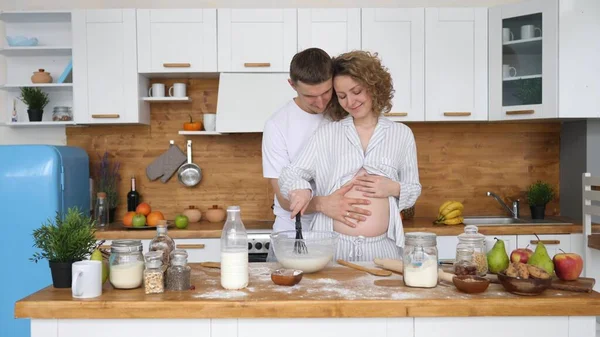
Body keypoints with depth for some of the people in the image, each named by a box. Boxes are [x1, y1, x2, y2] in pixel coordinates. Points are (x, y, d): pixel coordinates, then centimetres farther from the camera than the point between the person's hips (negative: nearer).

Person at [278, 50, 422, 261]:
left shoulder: (401, 134, 7)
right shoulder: (326, 133, 6)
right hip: (332, 246, 0)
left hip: (381, 248, 1)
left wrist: (394, 188, -8)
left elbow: (414, 190, 13)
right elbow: (290, 174, 4)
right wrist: (300, 189, -18)